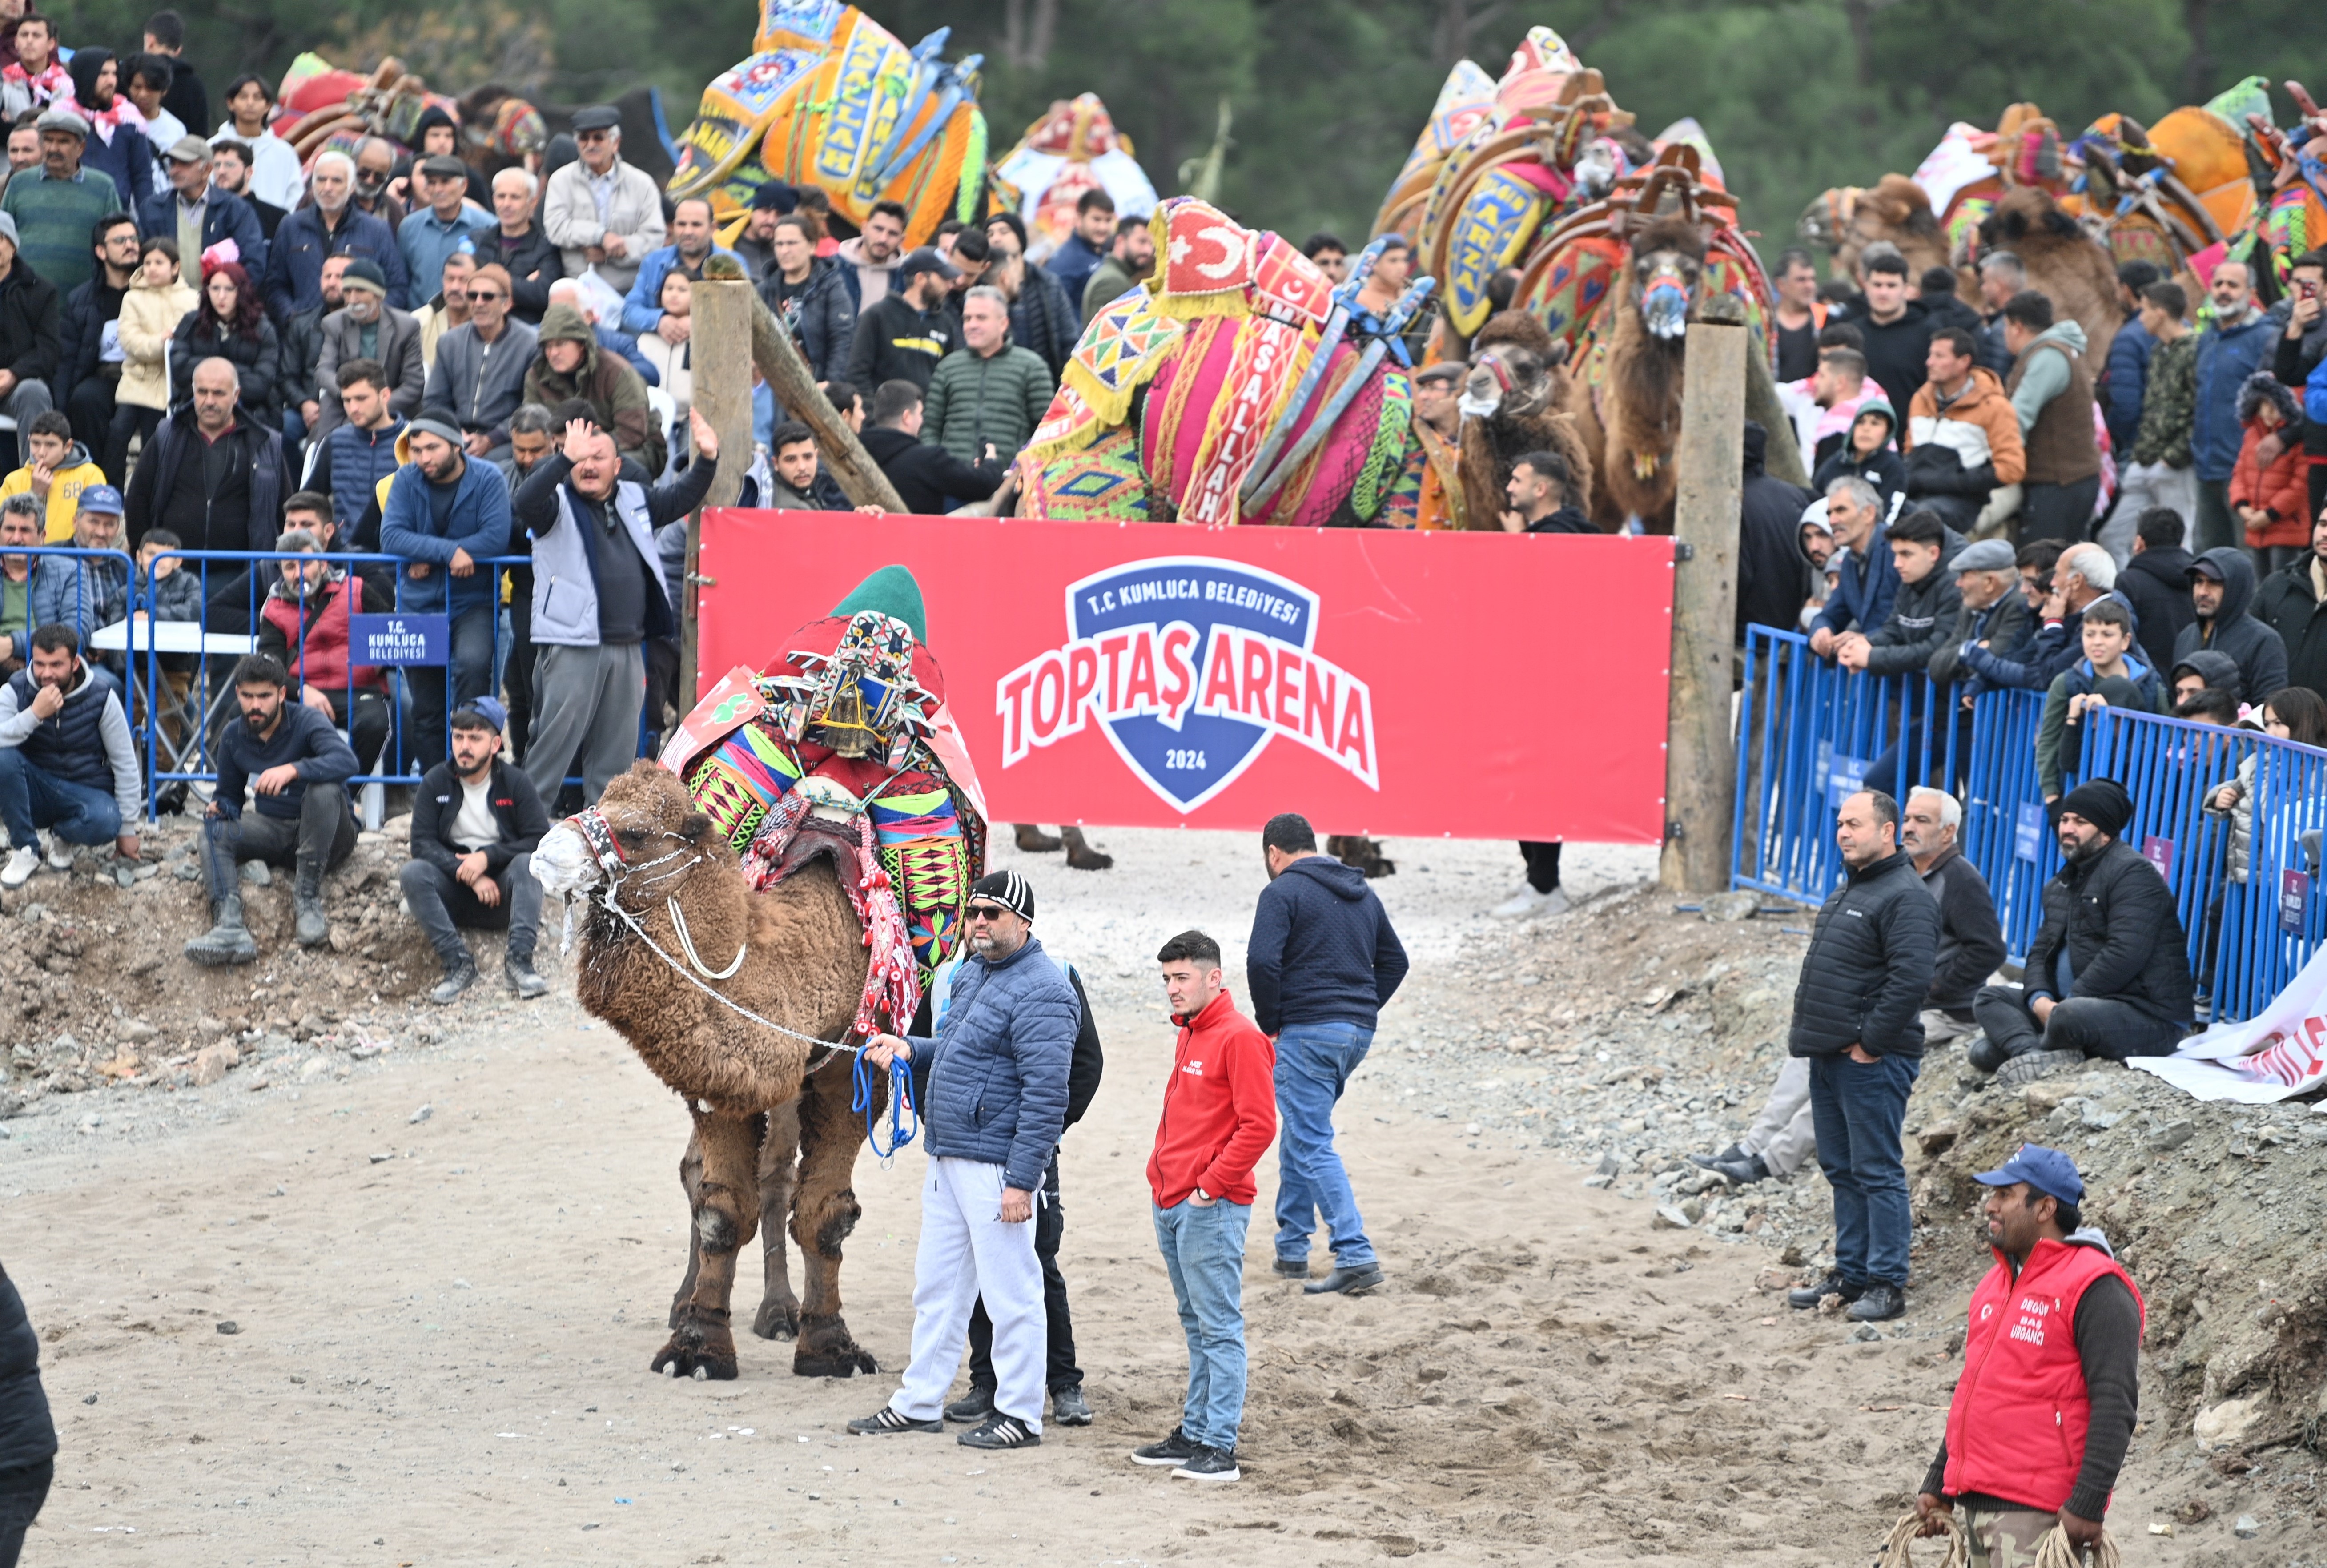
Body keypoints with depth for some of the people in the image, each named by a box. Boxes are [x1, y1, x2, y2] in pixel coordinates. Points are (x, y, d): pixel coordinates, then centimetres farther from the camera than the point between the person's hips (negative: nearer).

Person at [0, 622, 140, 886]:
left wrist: (127, 828, -2)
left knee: (104, 822, -37)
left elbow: (126, 765, -3)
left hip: (86, 793, -1)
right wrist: (34, 715, -35)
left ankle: (63, 834, 1)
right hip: (35, 790, 1)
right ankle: (25, 849, -14)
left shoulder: (101, 697, -9)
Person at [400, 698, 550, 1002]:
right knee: (413, 873, -28)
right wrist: (469, 875, -21)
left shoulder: (516, 783, -1)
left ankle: (519, 960, -39)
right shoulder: (436, 783, 0)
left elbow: (540, 840, -8)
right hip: (453, 891, 1)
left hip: (500, 887, -1)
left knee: (527, 864, -31)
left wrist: (487, 857, -19)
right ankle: (458, 963, -34)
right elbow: (423, 844, -8)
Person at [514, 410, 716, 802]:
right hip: (572, 647, -6)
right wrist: (567, 459, -37)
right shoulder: (558, 502, -3)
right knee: (555, 740, -8)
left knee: (617, 749, 10)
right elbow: (528, 502, -24)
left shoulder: (634, 499, 16)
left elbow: (681, 497, 25)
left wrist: (706, 460, 7)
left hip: (627, 648, 6)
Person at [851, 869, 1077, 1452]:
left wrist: (1021, 1181, -23)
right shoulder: (972, 972, 15)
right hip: (948, 1158, 10)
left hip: (995, 1164, -10)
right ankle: (920, 1403, 24)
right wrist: (910, 1051, 10)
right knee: (937, 1284, 16)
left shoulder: (1039, 993, -16)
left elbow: (1045, 1093, -20)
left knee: (1010, 1292, -2)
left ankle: (1020, 1414, 6)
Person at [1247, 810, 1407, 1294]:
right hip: (1358, 1033, 8)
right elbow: (1394, 960, 22)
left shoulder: (1283, 892, -7)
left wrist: (1272, 1023, -5)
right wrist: (1364, 1010, 18)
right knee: (1300, 1131, 21)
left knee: (1312, 1146, -8)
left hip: (1308, 1032, -8)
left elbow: (1262, 962, -18)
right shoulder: (1361, 893, 17)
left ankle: (1356, 1255, -19)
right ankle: (1292, 1250, 25)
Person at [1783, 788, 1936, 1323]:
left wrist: (1870, 1043, -20)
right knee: (1841, 1170, 14)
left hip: (1870, 1060, -10)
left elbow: (1911, 979, -23)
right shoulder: (1848, 890, 18)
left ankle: (1887, 1285, -3)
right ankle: (1850, 1273, 22)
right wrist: (1809, 1030, 16)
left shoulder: (1904, 897, -14)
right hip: (1829, 1057, 10)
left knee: (1877, 1172, -6)